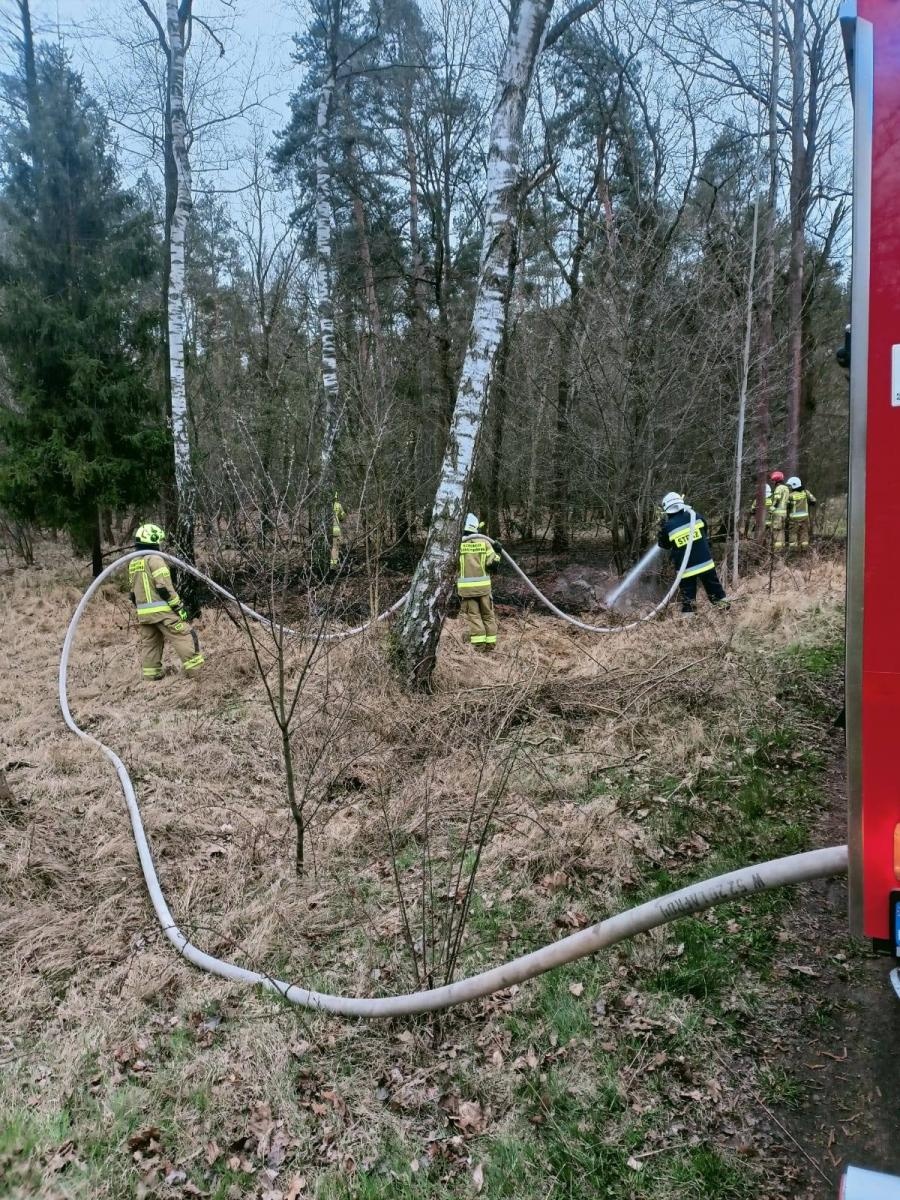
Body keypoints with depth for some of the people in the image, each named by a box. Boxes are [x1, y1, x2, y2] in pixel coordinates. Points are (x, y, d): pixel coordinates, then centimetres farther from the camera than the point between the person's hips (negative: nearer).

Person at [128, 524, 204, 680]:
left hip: (143, 613, 8)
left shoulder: (133, 563, 14)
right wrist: (178, 607, -13)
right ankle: (195, 669, -7)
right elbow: (164, 587, -17)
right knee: (185, 636, -4)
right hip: (161, 610, -8)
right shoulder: (155, 559, -12)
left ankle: (150, 674, 19)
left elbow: (133, 591, 18)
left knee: (149, 643, 15)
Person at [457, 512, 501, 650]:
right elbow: (492, 561, -6)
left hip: (466, 586, -1)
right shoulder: (484, 541, 1)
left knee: (473, 614, 3)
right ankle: (490, 642, 13)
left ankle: (478, 643, -4)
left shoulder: (458, 543, -3)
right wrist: (497, 557, 13)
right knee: (488, 614, 12)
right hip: (483, 584, 1)